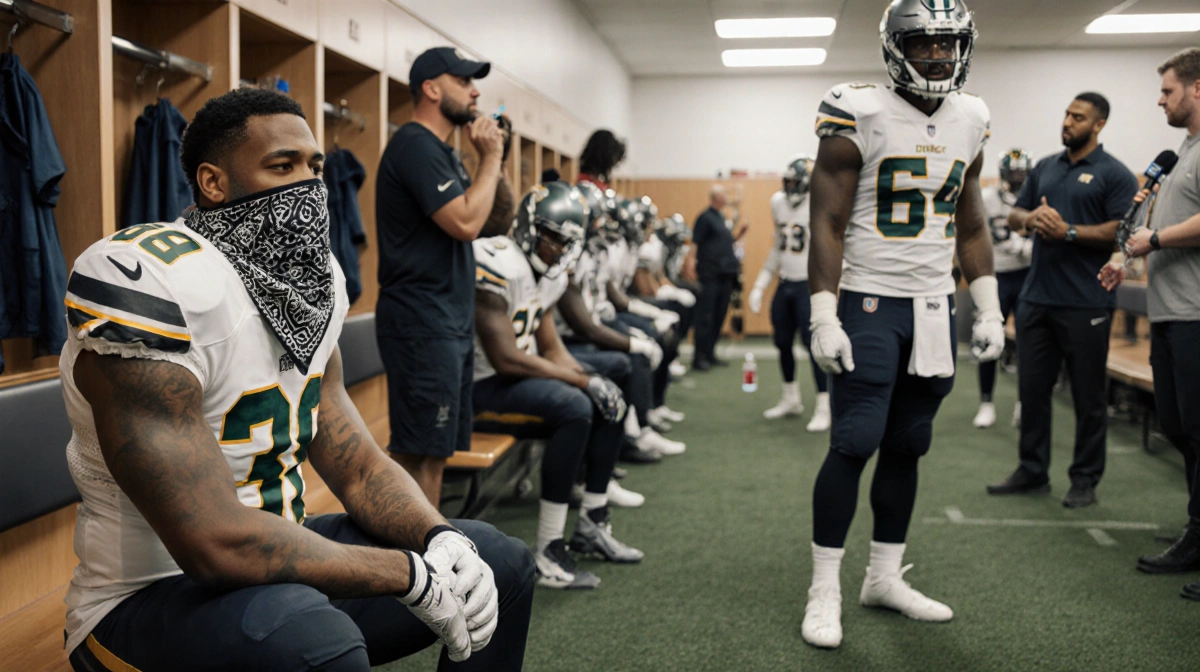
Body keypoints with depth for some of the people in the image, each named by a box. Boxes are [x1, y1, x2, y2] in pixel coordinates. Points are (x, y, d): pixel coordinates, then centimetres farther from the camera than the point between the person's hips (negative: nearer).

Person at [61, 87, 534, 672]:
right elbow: (217, 543, -29)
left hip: (272, 564, 8)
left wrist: (439, 539, -14)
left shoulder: (315, 287, 3)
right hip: (149, 598, -8)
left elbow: (359, 469, 6)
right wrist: (411, 573, -22)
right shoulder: (150, 281, -24)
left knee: (501, 565, 7)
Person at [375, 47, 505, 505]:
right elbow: (466, 222, -21)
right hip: (423, 323, -10)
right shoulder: (416, 145, -11)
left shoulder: (438, 149, 19)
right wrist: (490, 157, -9)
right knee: (420, 452, -7)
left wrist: (492, 160, 7)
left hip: (450, 321, 10)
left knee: (435, 449, 13)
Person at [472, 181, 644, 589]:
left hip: (515, 379, 10)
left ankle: (591, 526, 18)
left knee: (610, 403, 7)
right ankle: (548, 553, -23)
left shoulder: (549, 275, 9)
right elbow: (506, 359, -26)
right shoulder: (498, 267, -22)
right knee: (575, 409, -30)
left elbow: (551, 347, 15)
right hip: (479, 389, -10)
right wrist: (585, 381, -20)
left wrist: (592, 381, -5)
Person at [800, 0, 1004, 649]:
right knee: (854, 444, -7)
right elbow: (827, 225, -10)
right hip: (870, 304, -6)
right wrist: (823, 318, -16)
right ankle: (824, 590, 5)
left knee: (907, 446, 10)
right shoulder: (860, 117, -8)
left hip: (934, 307, 6)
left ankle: (884, 577, 23)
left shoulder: (969, 121, 10)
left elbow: (970, 225, 16)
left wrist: (989, 309, 11)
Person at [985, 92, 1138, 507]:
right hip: (1036, 298, 6)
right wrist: (1032, 217, -4)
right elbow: (1015, 216, 18)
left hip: (1086, 304, -6)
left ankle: (1085, 480, 15)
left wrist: (1068, 231, -18)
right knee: (1032, 389, 10)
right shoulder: (1044, 168, 16)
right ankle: (1032, 472, 22)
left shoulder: (1114, 174, -3)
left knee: (1088, 396, 3)